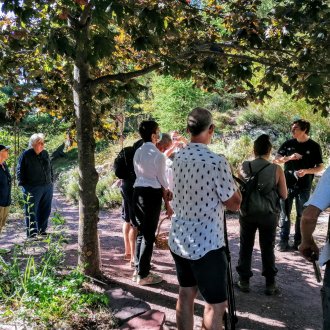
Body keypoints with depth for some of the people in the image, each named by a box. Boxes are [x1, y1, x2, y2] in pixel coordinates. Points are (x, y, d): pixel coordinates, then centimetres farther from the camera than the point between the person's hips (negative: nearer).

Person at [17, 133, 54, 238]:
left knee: (45, 210, 12)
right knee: (31, 211, 0)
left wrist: (51, 180, 14)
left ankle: (42, 230, 27)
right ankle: (32, 233, 9)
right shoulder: (26, 155, -7)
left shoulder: (45, 153, 9)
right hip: (33, 188, -6)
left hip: (47, 187, 6)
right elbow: (20, 171, -4)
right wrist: (23, 184, -7)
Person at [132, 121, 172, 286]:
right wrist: (167, 191, 15)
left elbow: (139, 173, 12)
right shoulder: (158, 155, -13)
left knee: (141, 231, 17)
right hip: (152, 193, -8)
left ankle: (138, 269, 26)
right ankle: (143, 275, 9)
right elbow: (161, 177, -7)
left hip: (138, 191, 8)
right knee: (149, 234, 1)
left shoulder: (138, 152, 9)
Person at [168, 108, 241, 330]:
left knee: (186, 293, 18)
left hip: (178, 240, 7)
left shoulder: (178, 158, 2)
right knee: (216, 304, 6)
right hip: (206, 245, -7)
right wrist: (232, 179, 5)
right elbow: (234, 204, -11)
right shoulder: (217, 162, -20)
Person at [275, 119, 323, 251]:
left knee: (302, 215, 8)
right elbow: (276, 160, 2)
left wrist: (306, 171, -18)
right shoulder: (288, 144, 3)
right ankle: (283, 241, 10)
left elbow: (320, 167, 0)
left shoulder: (314, 146, -2)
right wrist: (289, 157, -16)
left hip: (304, 187, -1)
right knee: (285, 214, 3)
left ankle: (298, 242, 19)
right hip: (287, 184, 1)